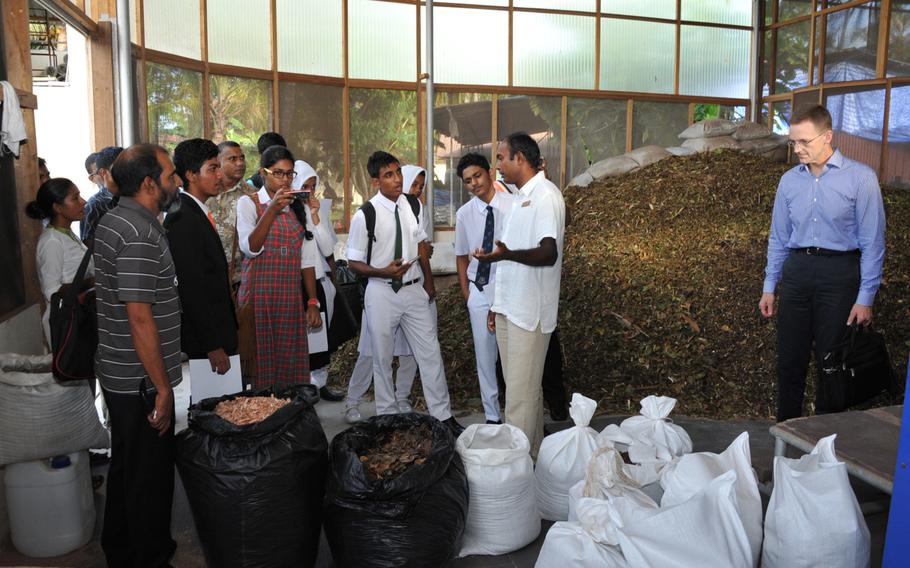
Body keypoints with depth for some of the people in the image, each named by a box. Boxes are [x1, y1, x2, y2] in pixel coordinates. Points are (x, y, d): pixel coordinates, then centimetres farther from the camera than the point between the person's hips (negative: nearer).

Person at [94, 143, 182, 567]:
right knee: (151, 473, 5)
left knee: (125, 464, 22)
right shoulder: (139, 236, -23)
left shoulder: (112, 220, 9)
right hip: (140, 381, -10)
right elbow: (140, 318, -25)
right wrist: (163, 388, -20)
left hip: (117, 373, 10)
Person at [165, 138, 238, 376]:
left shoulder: (198, 214, 14)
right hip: (204, 340, -9)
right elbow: (191, 288, -20)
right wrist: (213, 345, -20)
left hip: (216, 334, 9)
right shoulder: (181, 218, -16)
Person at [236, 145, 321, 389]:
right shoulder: (249, 202, 0)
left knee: (291, 363, 4)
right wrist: (273, 209, -22)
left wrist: (312, 302, 8)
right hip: (259, 293, -4)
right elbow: (250, 248, -15)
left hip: (291, 295, 4)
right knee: (261, 362, -2)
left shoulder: (297, 207, 13)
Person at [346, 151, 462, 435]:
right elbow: (354, 262, -7)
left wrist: (429, 283, 15)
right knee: (382, 359, 11)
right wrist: (384, 272, -22)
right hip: (382, 294, -3)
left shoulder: (413, 206, 1)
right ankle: (388, 418, 28)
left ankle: (442, 416, 20)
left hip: (413, 290, 4)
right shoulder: (365, 215, -12)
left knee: (431, 354, 7)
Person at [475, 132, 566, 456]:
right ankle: (531, 454, 27)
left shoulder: (545, 196, -13)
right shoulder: (521, 197, 18)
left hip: (529, 311, -10)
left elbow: (549, 254, -25)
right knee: (520, 386, 15)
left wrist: (506, 254, -41)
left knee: (521, 393, -6)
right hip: (509, 308, 10)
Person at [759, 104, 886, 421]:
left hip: (839, 274, -4)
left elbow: (872, 241, -6)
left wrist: (865, 297, -9)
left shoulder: (860, 178, -5)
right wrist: (769, 287, 11)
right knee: (789, 357, 8)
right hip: (797, 271, 4)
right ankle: (786, 427, 23)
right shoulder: (789, 181, 8)